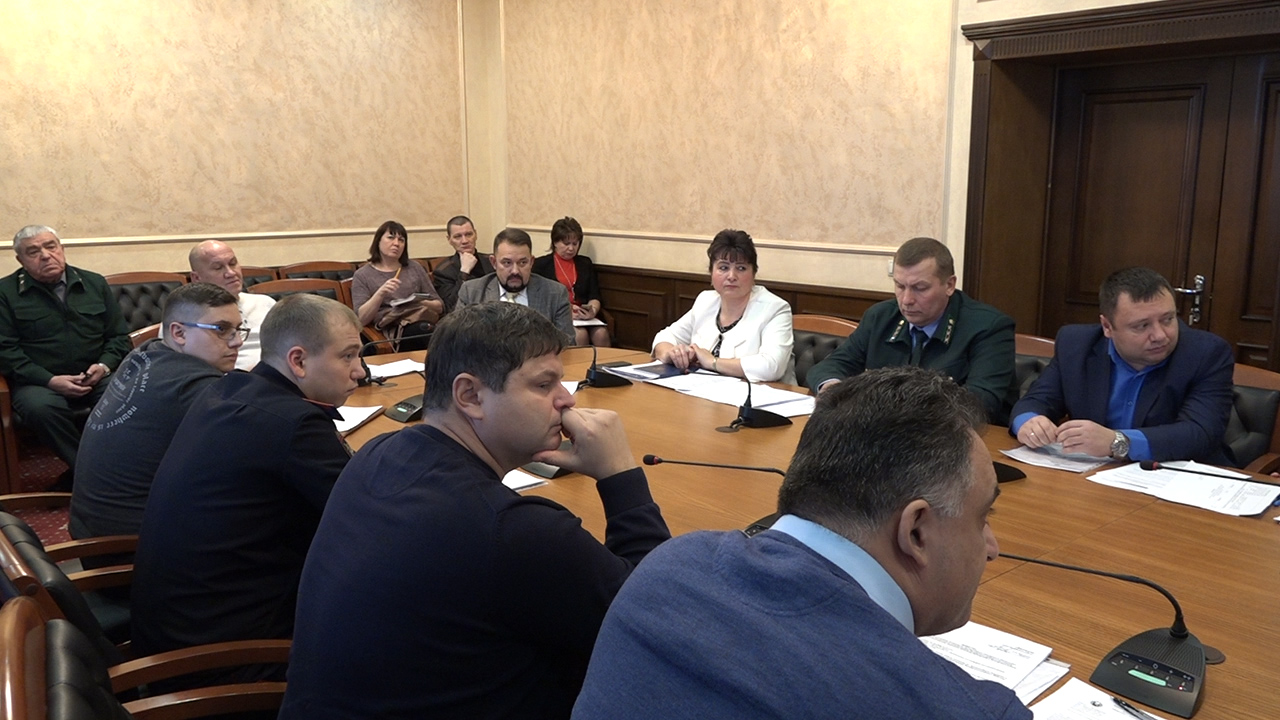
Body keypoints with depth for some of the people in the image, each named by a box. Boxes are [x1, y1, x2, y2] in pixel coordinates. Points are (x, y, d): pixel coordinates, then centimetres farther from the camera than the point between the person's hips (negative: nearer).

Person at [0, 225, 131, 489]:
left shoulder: (94, 284, 14)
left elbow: (119, 336, 15)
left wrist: (105, 365, -7)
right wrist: (50, 380, -15)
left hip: (96, 377, 2)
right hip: (40, 382, -2)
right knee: (40, 407, -38)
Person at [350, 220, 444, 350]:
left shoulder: (414, 268, 19)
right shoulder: (362, 275, 11)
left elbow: (439, 306, 18)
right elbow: (361, 319, -1)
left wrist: (424, 303, -5)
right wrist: (380, 293, -15)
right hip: (389, 328, -3)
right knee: (422, 329, -39)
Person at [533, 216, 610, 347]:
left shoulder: (585, 263, 18)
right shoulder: (541, 264, 7)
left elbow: (594, 296, 10)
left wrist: (592, 310, -13)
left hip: (583, 317, 3)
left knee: (601, 334, -28)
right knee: (580, 334, -32)